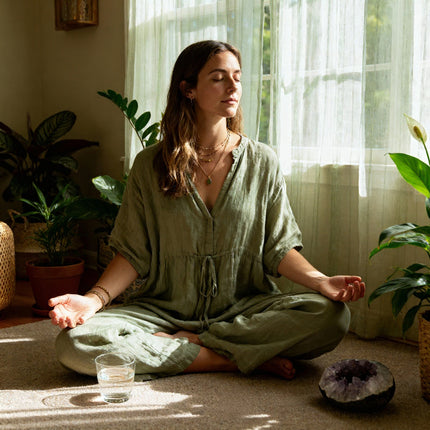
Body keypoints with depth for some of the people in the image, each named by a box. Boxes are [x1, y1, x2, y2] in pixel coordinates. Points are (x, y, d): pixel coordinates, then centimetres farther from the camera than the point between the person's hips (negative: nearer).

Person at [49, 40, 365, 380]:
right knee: (74, 342, -26)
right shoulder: (149, 165, 2)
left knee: (331, 316, -26)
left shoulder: (262, 162, 4)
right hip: (164, 309, 0)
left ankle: (185, 342, -16)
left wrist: (321, 281, -16)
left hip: (244, 308, 1)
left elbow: (279, 248, 4)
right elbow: (133, 254, 1)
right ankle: (229, 360, -19)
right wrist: (94, 298, -17)